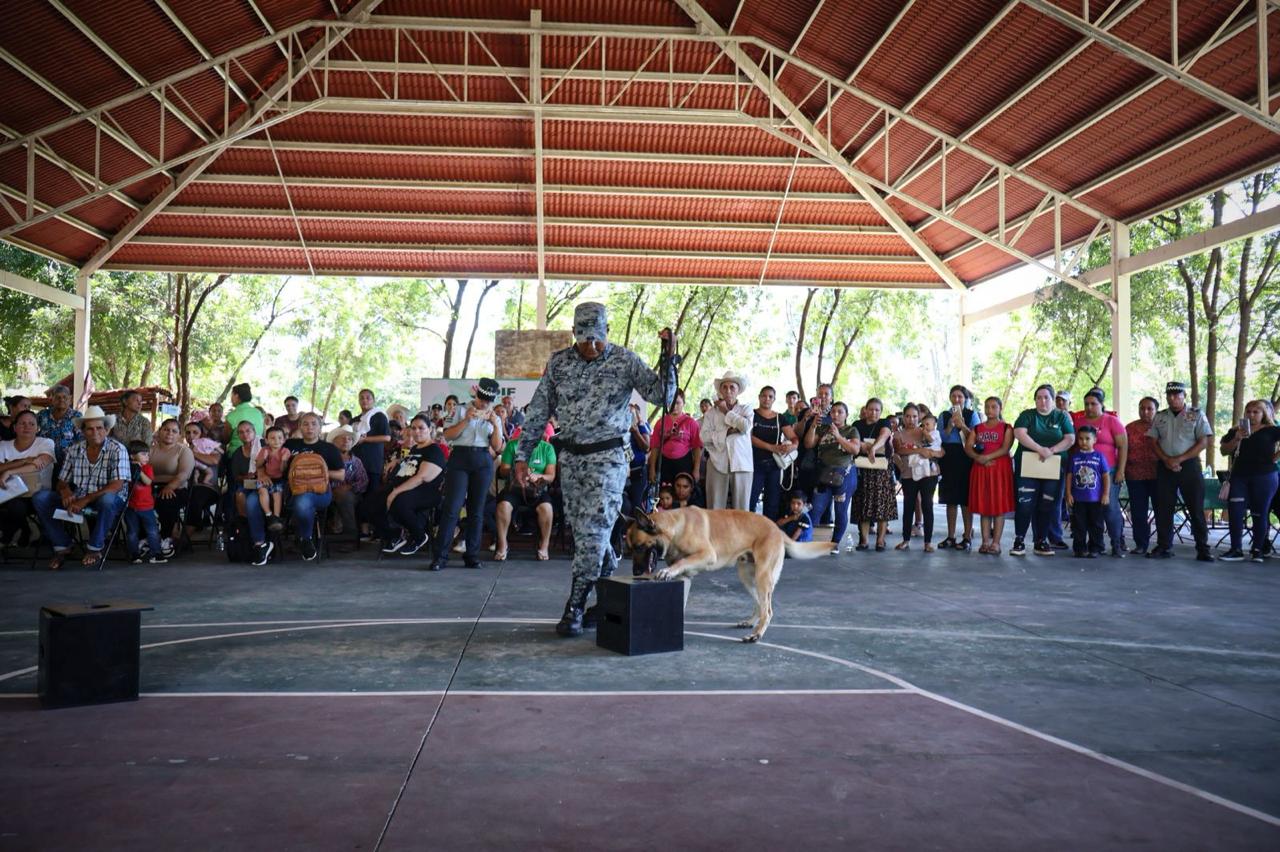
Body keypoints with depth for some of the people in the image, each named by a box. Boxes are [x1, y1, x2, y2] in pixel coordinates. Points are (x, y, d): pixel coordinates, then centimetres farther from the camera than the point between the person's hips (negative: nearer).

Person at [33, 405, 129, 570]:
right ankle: (62, 546, -4)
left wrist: (86, 500, -26)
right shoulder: (74, 450, 5)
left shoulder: (117, 450, -10)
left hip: (110, 501, -5)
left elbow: (117, 485, -19)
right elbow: (62, 481, 10)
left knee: (107, 499, -40)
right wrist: (65, 490, -16)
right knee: (40, 498, -13)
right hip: (78, 500, 5)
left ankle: (94, 548, -16)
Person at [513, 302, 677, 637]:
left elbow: (662, 397, -8)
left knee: (592, 533, -9)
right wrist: (522, 455, 7)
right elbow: (538, 411, 10)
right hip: (570, 458, 4)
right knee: (585, 533, 9)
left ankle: (575, 606, -1)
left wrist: (669, 358, -20)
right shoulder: (558, 362, 6)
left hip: (606, 458, -4)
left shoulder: (625, 361, -3)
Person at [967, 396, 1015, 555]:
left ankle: (996, 543, -1)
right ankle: (985, 542, 7)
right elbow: (968, 447, 2)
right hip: (980, 470, 3)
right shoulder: (977, 428, 14)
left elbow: (1005, 448, -11)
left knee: (998, 507, -3)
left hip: (1000, 469, -3)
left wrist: (986, 457, -19)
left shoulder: (1006, 428, 3)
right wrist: (978, 458, -16)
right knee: (983, 506, 4)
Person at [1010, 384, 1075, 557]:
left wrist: (1052, 450, -14)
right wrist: (1040, 449, -20)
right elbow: (1019, 433, -10)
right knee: (1025, 504, -8)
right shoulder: (1027, 415, 6)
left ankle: (1042, 542, 12)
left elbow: (1070, 439, 1)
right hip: (1028, 466, -2)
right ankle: (1019, 541, -3)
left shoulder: (1062, 417, 11)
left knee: (1047, 506, 3)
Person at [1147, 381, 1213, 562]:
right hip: (1165, 467, 3)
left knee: (1196, 509, -1)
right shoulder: (1159, 417, 11)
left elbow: (1204, 442, -6)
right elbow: (1154, 442, 7)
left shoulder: (1196, 415, 1)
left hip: (1189, 465, -3)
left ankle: (1202, 549, 5)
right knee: (1163, 509, 4)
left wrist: (1179, 459, -14)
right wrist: (1166, 460, -10)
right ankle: (1164, 547, 12)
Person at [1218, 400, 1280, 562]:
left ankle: (1258, 550, 11)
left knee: (1259, 514, 3)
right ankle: (1236, 550, -3)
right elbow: (1224, 451, 5)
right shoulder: (1235, 431, 11)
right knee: (1235, 512, -5)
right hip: (1239, 476, 3)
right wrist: (1236, 439, -10)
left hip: (1264, 477, -3)